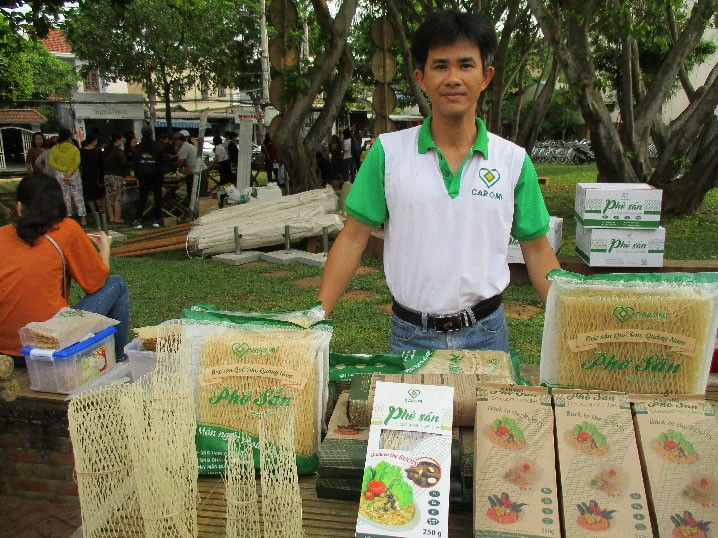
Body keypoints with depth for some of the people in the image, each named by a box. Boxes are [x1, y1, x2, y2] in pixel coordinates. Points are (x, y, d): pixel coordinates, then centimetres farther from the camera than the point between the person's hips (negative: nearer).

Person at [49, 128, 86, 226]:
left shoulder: (54, 149, 2)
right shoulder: (74, 148, -5)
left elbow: (51, 163, -6)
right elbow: (77, 163, -14)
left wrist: (64, 169, -11)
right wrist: (69, 173, -14)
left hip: (60, 175, 2)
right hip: (74, 174, -1)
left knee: (65, 197, 8)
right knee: (78, 196, 5)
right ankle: (83, 219, 5)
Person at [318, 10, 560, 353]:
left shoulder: (514, 160, -1)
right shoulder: (388, 151, -4)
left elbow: (537, 251, 5)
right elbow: (353, 238, -3)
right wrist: (317, 317, -10)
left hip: (485, 333, 2)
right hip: (410, 335, -1)